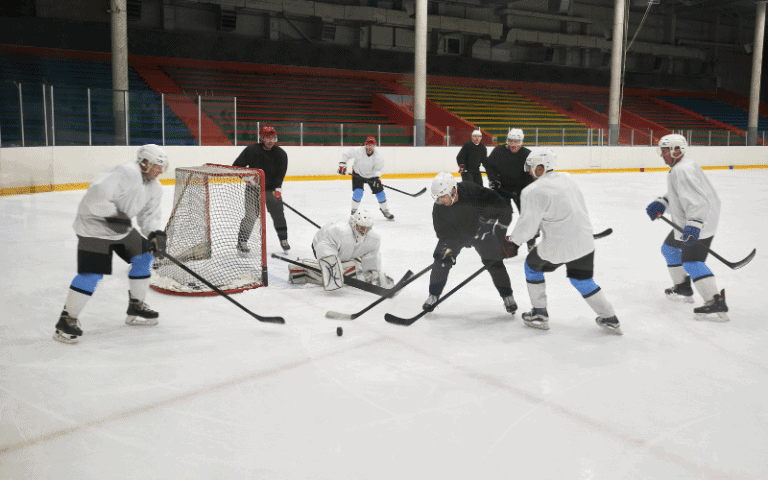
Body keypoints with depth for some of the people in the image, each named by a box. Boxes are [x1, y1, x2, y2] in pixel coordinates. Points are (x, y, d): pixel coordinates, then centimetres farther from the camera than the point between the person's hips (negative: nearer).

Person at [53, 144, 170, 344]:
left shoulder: (153, 187, 7)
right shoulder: (127, 173, -25)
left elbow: (150, 214, 9)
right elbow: (96, 195, -32)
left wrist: (156, 234, -8)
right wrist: (113, 214, -27)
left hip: (121, 227, 10)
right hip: (94, 225, -10)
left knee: (143, 256, 11)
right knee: (91, 273, -16)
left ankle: (136, 307, 24)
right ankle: (67, 320, -4)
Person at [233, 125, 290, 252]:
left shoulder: (281, 154, -4)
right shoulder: (251, 150, -11)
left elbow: (281, 173, -9)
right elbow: (237, 166, -5)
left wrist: (278, 188, -22)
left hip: (272, 189, 3)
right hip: (254, 188, -3)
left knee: (278, 214, 5)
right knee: (251, 215, -10)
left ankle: (284, 240, 23)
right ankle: (242, 242, -1)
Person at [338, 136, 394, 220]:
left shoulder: (379, 156, -20)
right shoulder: (358, 151, -25)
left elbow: (379, 169, -14)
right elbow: (346, 154, -15)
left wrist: (377, 177, -29)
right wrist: (342, 165, -21)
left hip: (371, 175, 2)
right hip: (358, 174, -2)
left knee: (379, 192, -3)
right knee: (358, 192, -19)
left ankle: (385, 210, 16)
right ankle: (354, 211, 0)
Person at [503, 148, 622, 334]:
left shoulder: (533, 191, -15)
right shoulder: (566, 178, 8)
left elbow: (528, 224, -10)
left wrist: (513, 241, 7)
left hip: (557, 248, -6)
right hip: (585, 242, 6)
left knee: (532, 265, 20)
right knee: (583, 281, 23)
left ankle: (539, 314, 25)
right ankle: (610, 319, 24)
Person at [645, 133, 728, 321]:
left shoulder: (683, 170, -22)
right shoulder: (678, 168, 13)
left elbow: (696, 200, -31)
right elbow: (678, 193, 24)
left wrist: (693, 225, -39)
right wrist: (661, 203, 9)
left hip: (700, 223, -12)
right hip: (687, 223, 12)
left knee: (691, 261, -21)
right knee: (670, 248, 24)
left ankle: (717, 304, -25)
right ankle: (683, 288, 36)